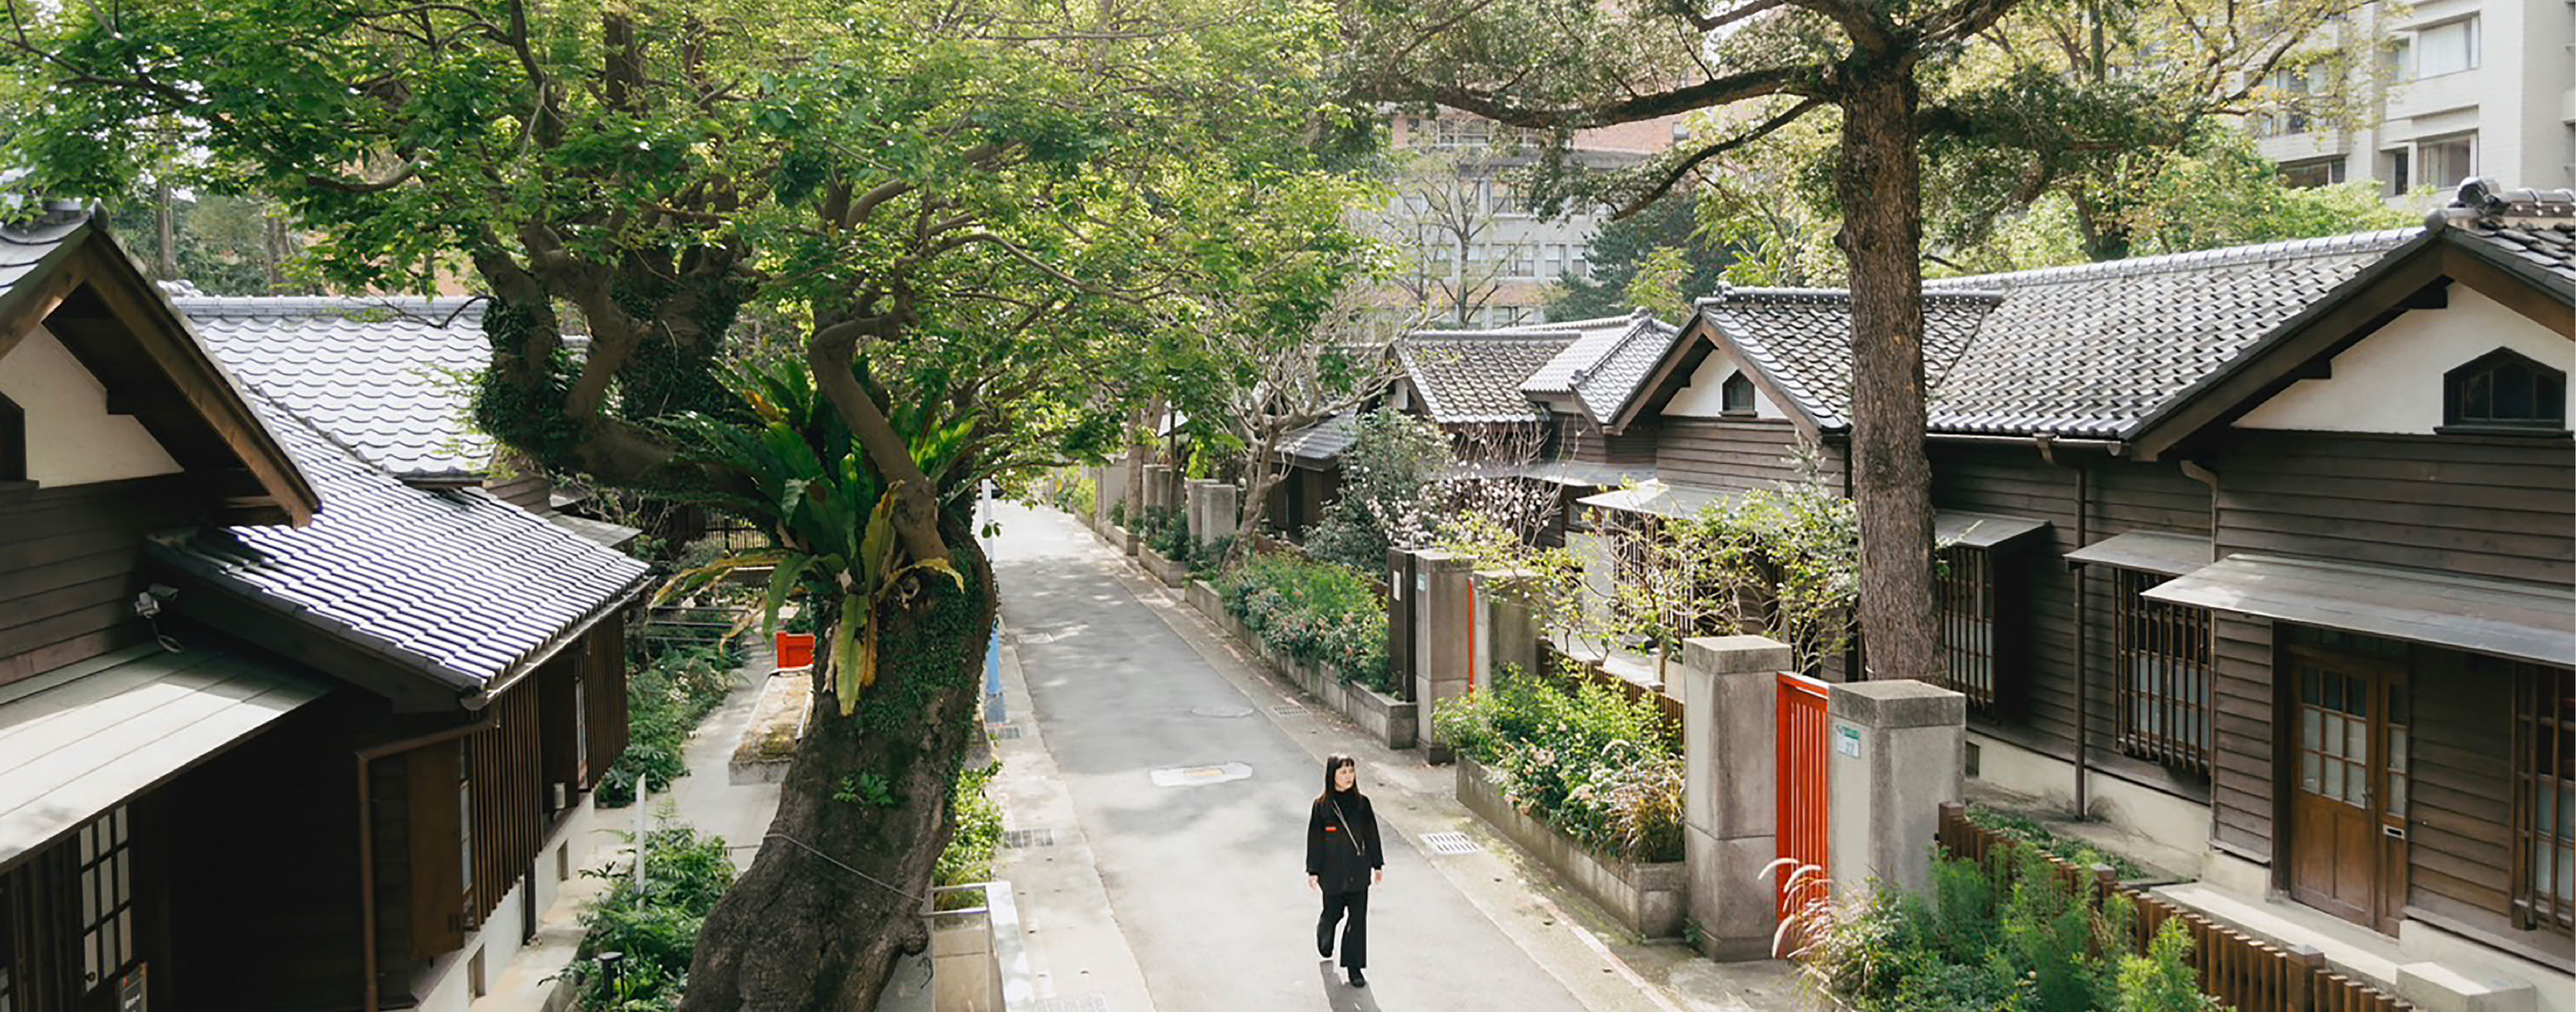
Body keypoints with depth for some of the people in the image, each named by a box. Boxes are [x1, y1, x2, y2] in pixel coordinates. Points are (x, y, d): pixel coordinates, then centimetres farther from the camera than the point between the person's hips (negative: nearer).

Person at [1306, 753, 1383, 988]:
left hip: (1358, 871, 1)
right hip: (1332, 872, -1)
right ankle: (1323, 939, 49)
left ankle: (1354, 967, 11)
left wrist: (1377, 865, 8)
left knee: (1358, 917, 0)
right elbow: (1315, 839, -4)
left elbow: (1372, 835, 5)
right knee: (1333, 913, 14)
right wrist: (1313, 871, -4)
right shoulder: (1322, 805, -9)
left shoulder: (1361, 803, -3)